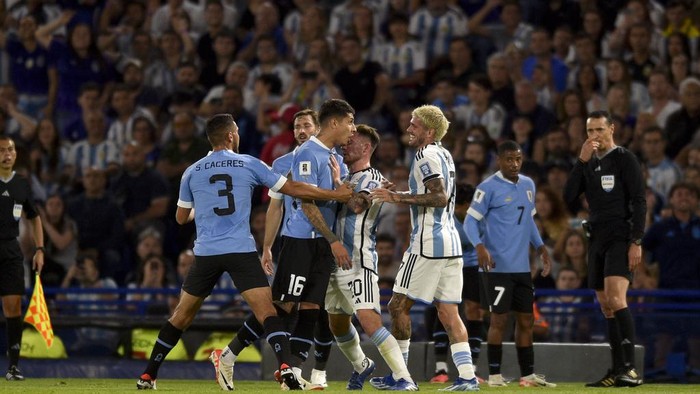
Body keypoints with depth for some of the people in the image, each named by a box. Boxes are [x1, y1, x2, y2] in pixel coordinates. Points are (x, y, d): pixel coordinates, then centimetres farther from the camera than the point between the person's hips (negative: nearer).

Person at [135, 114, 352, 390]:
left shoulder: (192, 172, 9)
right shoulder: (249, 165, 5)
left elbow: (181, 217, 20)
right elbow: (294, 189, 8)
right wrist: (336, 194, 19)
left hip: (206, 253, 2)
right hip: (242, 251, -2)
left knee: (181, 316, 14)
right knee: (266, 311, -6)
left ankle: (148, 376, 18)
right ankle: (285, 367, -26)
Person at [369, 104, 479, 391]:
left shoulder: (426, 156, -11)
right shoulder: (444, 155, 18)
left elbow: (440, 197, -21)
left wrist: (398, 198, -19)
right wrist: (396, 194, 24)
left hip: (428, 243, -9)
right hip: (450, 241, 9)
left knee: (399, 305, -1)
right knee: (448, 312, 6)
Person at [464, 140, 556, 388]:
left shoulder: (528, 185, 13)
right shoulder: (488, 187, -8)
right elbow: (470, 221, -9)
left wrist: (540, 248, 16)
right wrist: (480, 246, -25)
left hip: (522, 266, 7)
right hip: (497, 266, -7)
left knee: (526, 319, 8)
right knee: (499, 319, -6)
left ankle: (528, 375, 14)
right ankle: (494, 375, 2)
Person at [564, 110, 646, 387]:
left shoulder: (624, 159, -3)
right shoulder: (588, 164, 16)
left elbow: (639, 202, -7)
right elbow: (569, 198, 4)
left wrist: (636, 242, -16)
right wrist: (582, 161, -3)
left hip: (621, 238, -7)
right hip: (597, 240, 7)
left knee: (615, 298, -22)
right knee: (606, 308, 6)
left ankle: (630, 368, -27)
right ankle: (617, 372, 9)